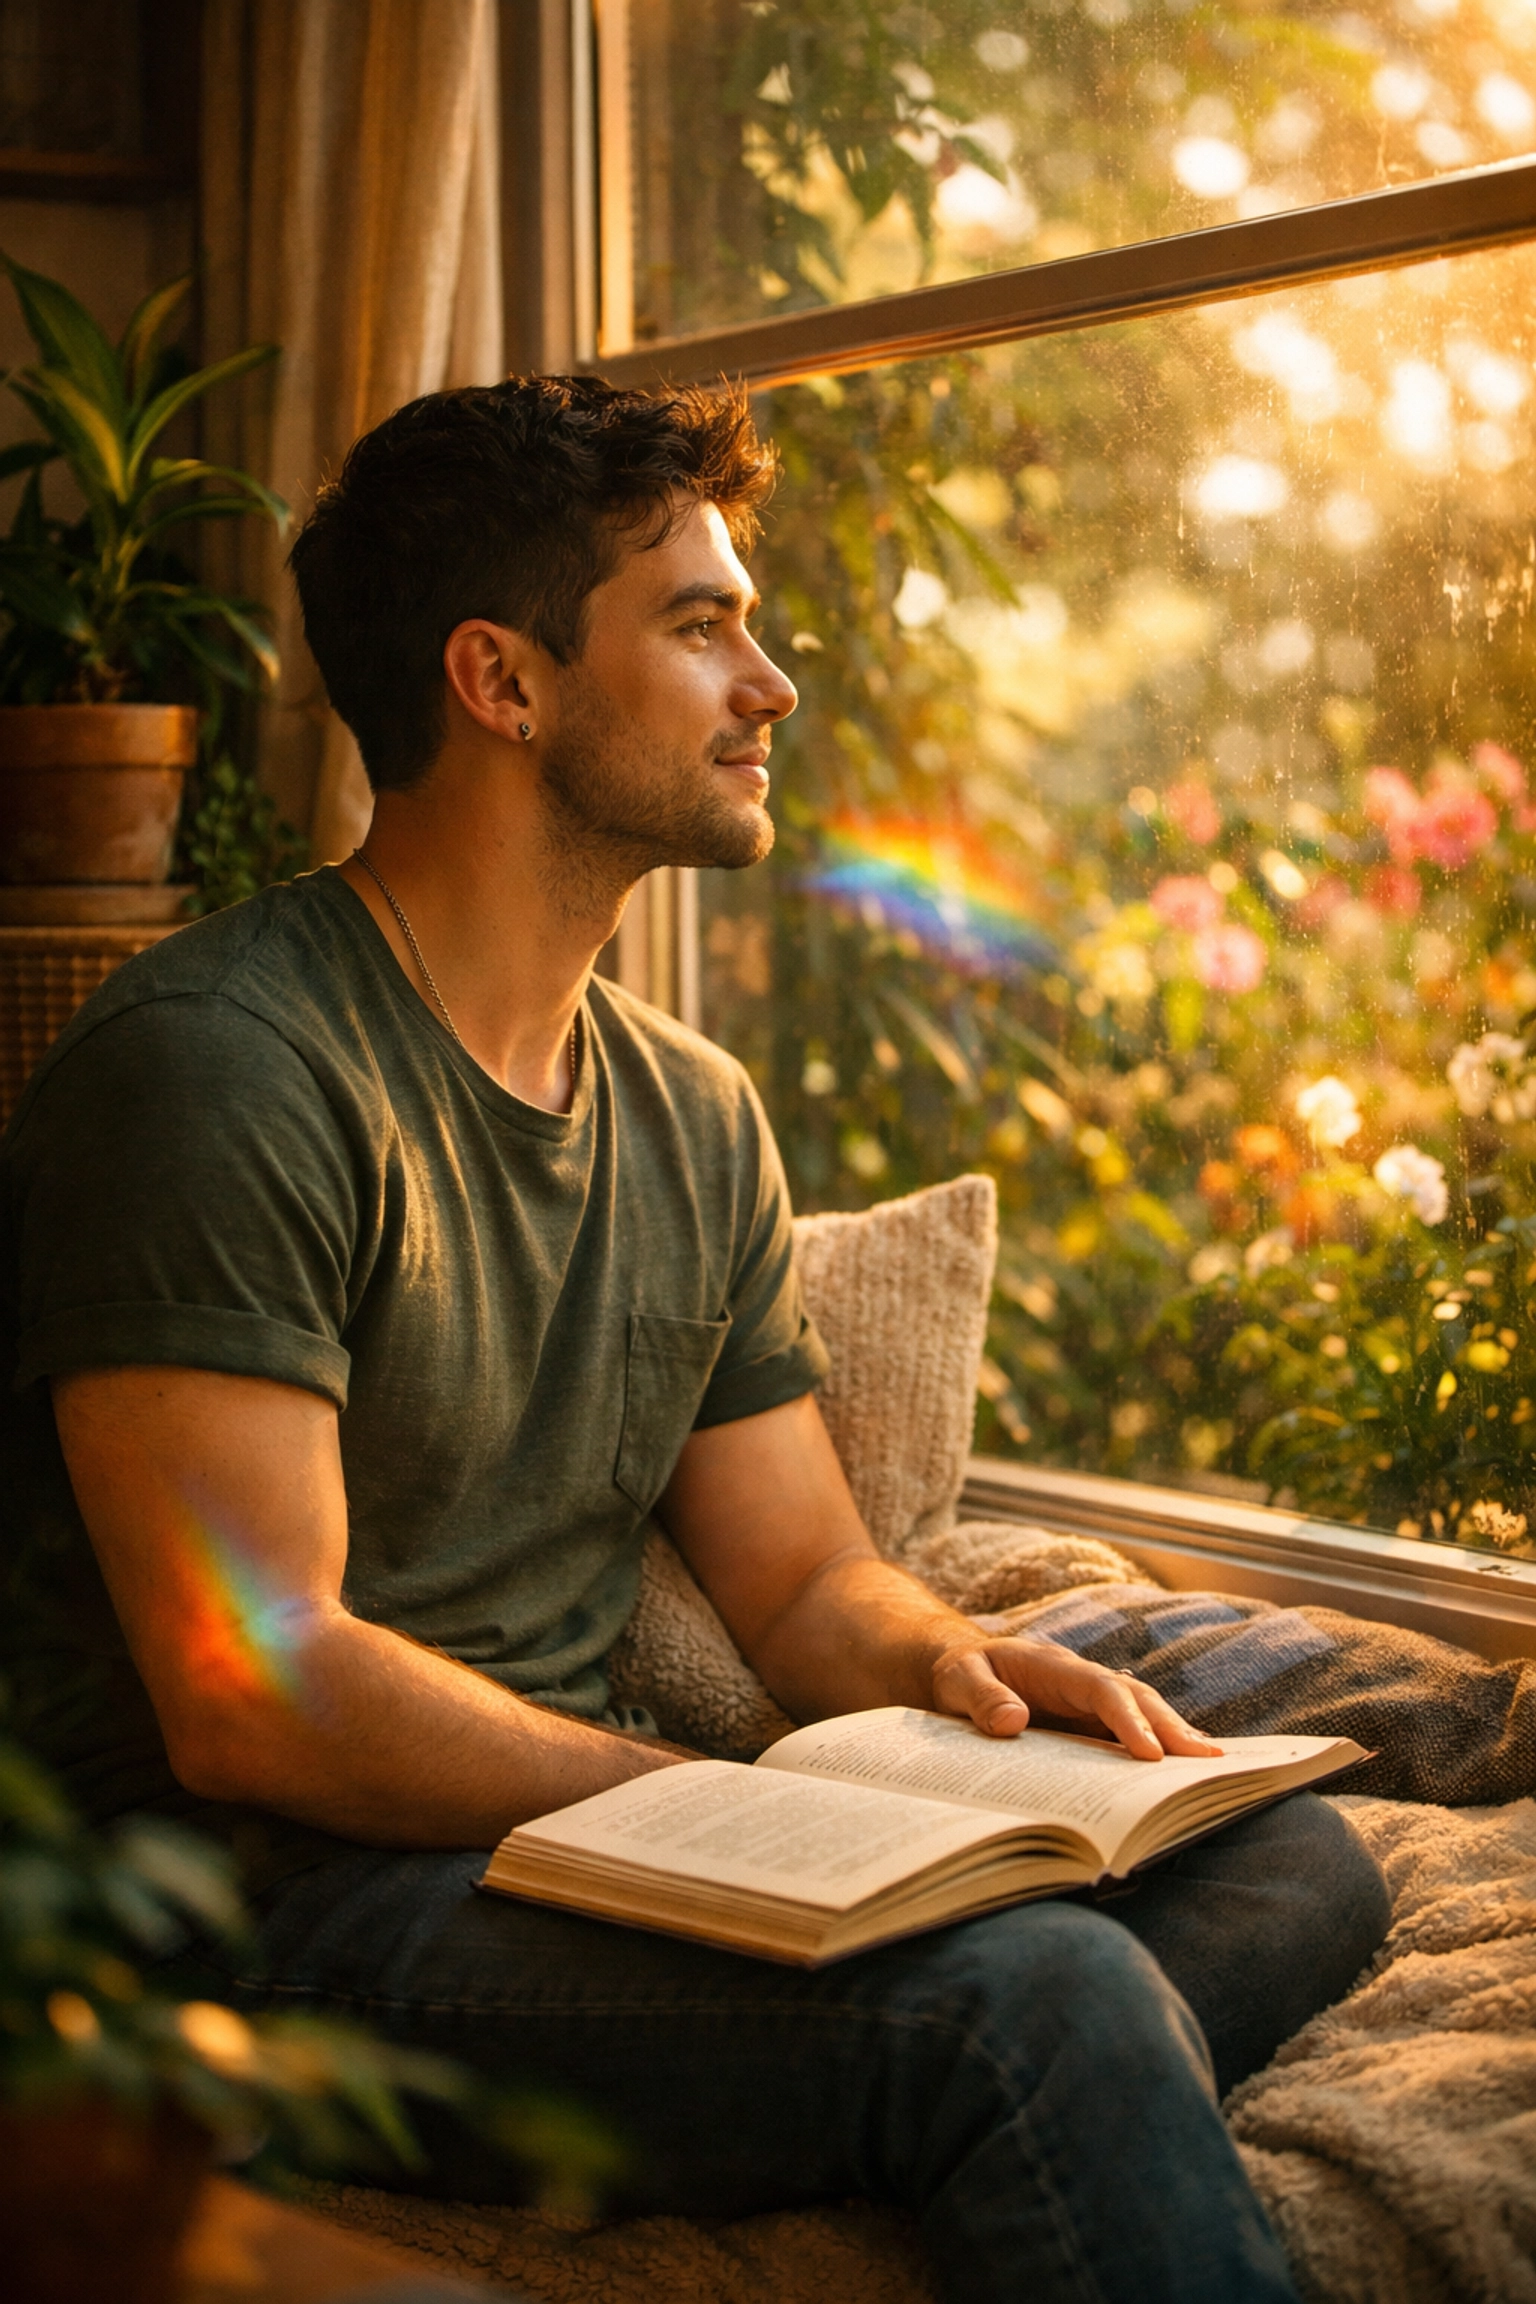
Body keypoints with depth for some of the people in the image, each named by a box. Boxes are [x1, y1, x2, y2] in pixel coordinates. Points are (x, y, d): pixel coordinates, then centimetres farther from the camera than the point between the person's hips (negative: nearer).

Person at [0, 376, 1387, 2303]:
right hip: (295, 1912, -8)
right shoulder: (215, 1069, -12)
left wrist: (941, 1665, -6)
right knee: (1038, 1992, -31)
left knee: (1294, 1855, -9)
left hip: (578, 1846, 9)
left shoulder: (696, 1115, 14)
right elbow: (252, 1696, -18)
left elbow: (806, 1578, 18)